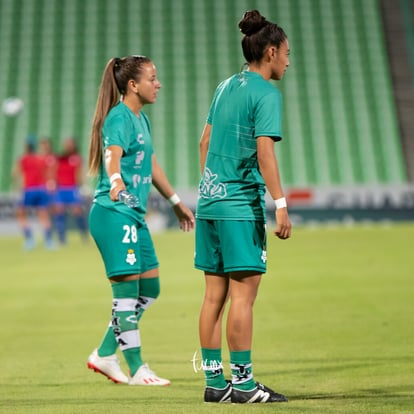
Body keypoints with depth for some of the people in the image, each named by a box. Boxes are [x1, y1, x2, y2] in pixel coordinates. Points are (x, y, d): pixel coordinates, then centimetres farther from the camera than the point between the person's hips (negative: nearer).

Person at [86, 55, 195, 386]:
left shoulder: (141, 119, 17)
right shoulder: (119, 117, -12)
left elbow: (152, 165, 29)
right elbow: (112, 155, -30)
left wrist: (176, 202, 37)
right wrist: (116, 181, -51)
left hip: (135, 216, 10)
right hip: (114, 214, -10)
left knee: (150, 288, 12)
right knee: (127, 290, -6)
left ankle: (105, 355, 20)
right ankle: (136, 370, -1)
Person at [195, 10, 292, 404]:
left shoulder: (225, 86, 15)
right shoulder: (266, 93, -9)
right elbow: (264, 150, -18)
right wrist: (280, 205, -18)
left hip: (210, 201, 8)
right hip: (241, 206, -8)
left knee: (214, 294, 8)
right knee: (243, 293, -4)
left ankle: (214, 382, 12)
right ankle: (242, 382, -2)